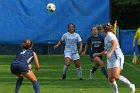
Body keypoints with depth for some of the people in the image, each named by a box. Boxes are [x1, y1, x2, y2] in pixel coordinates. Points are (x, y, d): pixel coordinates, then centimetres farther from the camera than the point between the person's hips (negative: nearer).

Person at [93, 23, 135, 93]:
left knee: (116, 76, -22)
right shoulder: (106, 38, 19)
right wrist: (97, 54, 38)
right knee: (110, 79, -3)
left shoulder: (110, 35, -8)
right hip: (110, 60, 9)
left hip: (117, 58, -9)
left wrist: (110, 53, -36)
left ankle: (130, 85, -5)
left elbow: (115, 43, -27)